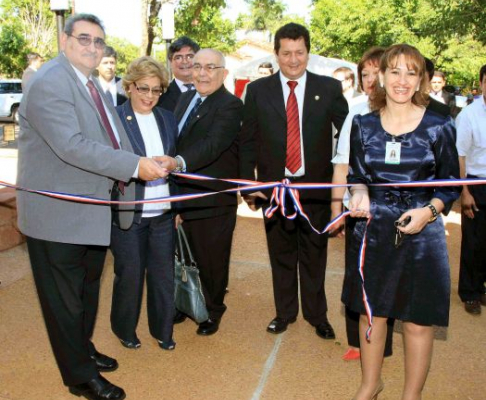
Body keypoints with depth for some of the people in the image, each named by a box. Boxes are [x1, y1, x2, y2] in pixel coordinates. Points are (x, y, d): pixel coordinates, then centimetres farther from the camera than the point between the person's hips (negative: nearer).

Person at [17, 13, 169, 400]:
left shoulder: (91, 83, 12)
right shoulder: (50, 83, -19)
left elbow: (111, 137, 11)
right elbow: (72, 146, -30)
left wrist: (152, 162, -2)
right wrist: (135, 166, -30)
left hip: (92, 210, 9)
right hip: (59, 212, -9)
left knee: (88, 290, 24)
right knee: (66, 298, 7)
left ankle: (83, 349, 44)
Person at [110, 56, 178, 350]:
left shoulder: (168, 119, 9)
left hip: (163, 213, 4)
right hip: (127, 213, -4)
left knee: (163, 274, 10)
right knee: (130, 275, 9)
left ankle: (162, 329, 30)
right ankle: (125, 330, 32)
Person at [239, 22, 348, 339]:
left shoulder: (329, 88, -1)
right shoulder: (258, 90, 1)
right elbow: (248, 141, 3)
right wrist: (248, 183, -2)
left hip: (316, 188, 0)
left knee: (314, 256, 12)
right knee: (281, 256, 14)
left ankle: (317, 316, 30)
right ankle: (284, 313, 33)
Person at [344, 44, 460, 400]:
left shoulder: (439, 127, -5)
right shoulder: (363, 124, 1)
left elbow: (451, 184, 1)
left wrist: (429, 211, -17)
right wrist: (360, 194, -12)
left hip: (422, 233, -2)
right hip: (374, 230, 3)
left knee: (418, 321, 6)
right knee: (371, 313, 16)